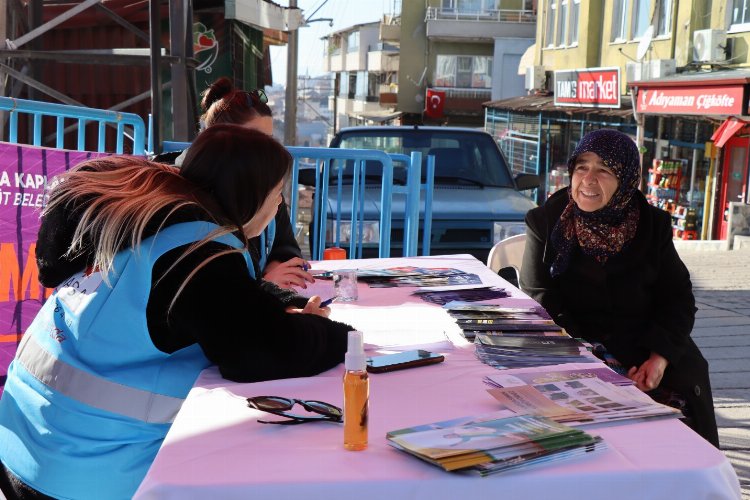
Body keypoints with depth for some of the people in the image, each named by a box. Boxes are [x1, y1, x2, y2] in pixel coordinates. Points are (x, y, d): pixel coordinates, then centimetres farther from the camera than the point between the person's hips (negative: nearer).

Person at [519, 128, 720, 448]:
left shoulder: (653, 225, 4)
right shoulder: (546, 222, -1)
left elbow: (678, 299, 3)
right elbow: (538, 296, -5)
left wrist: (660, 358, -16)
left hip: (645, 347, 3)